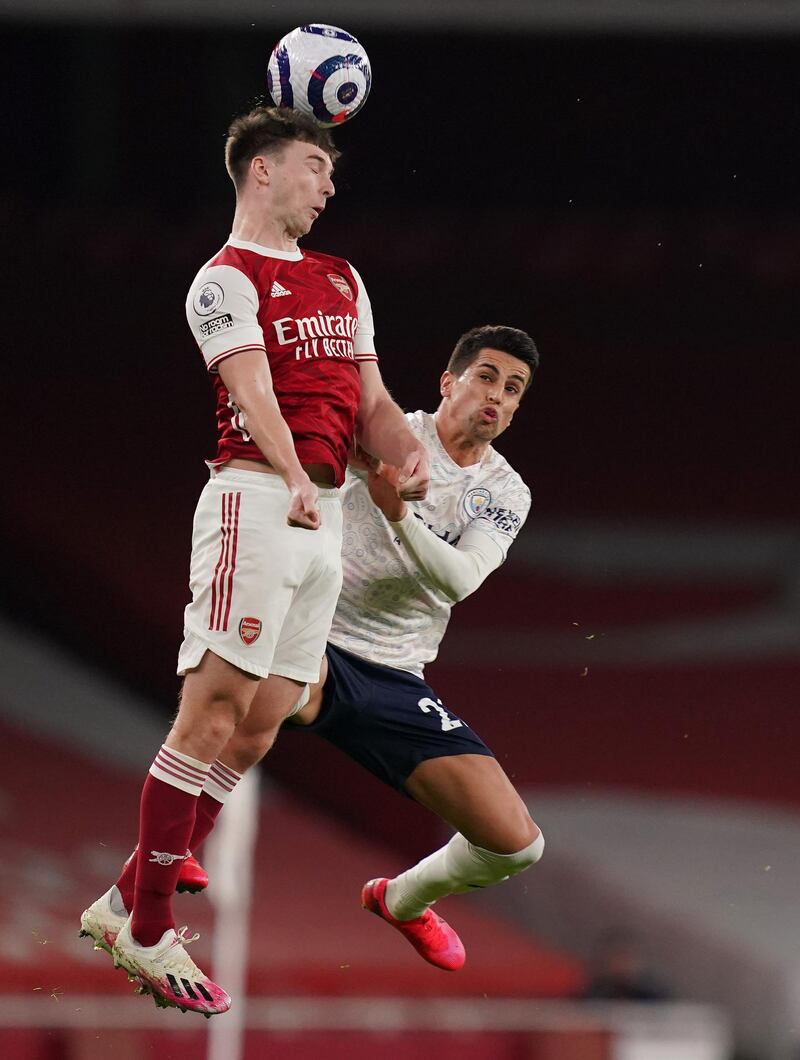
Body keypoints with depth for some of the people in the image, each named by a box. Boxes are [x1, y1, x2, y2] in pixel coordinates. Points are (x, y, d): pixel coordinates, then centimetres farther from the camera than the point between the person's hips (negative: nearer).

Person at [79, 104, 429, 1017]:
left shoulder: (342, 281, 23)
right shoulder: (225, 280, -3)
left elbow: (368, 401, 21)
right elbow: (253, 389, -19)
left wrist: (406, 454, -1)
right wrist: (294, 480, -36)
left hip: (323, 514, 8)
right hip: (254, 499, -8)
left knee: (261, 723, 5)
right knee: (214, 708, -12)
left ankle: (125, 905, 12)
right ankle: (147, 931, -9)